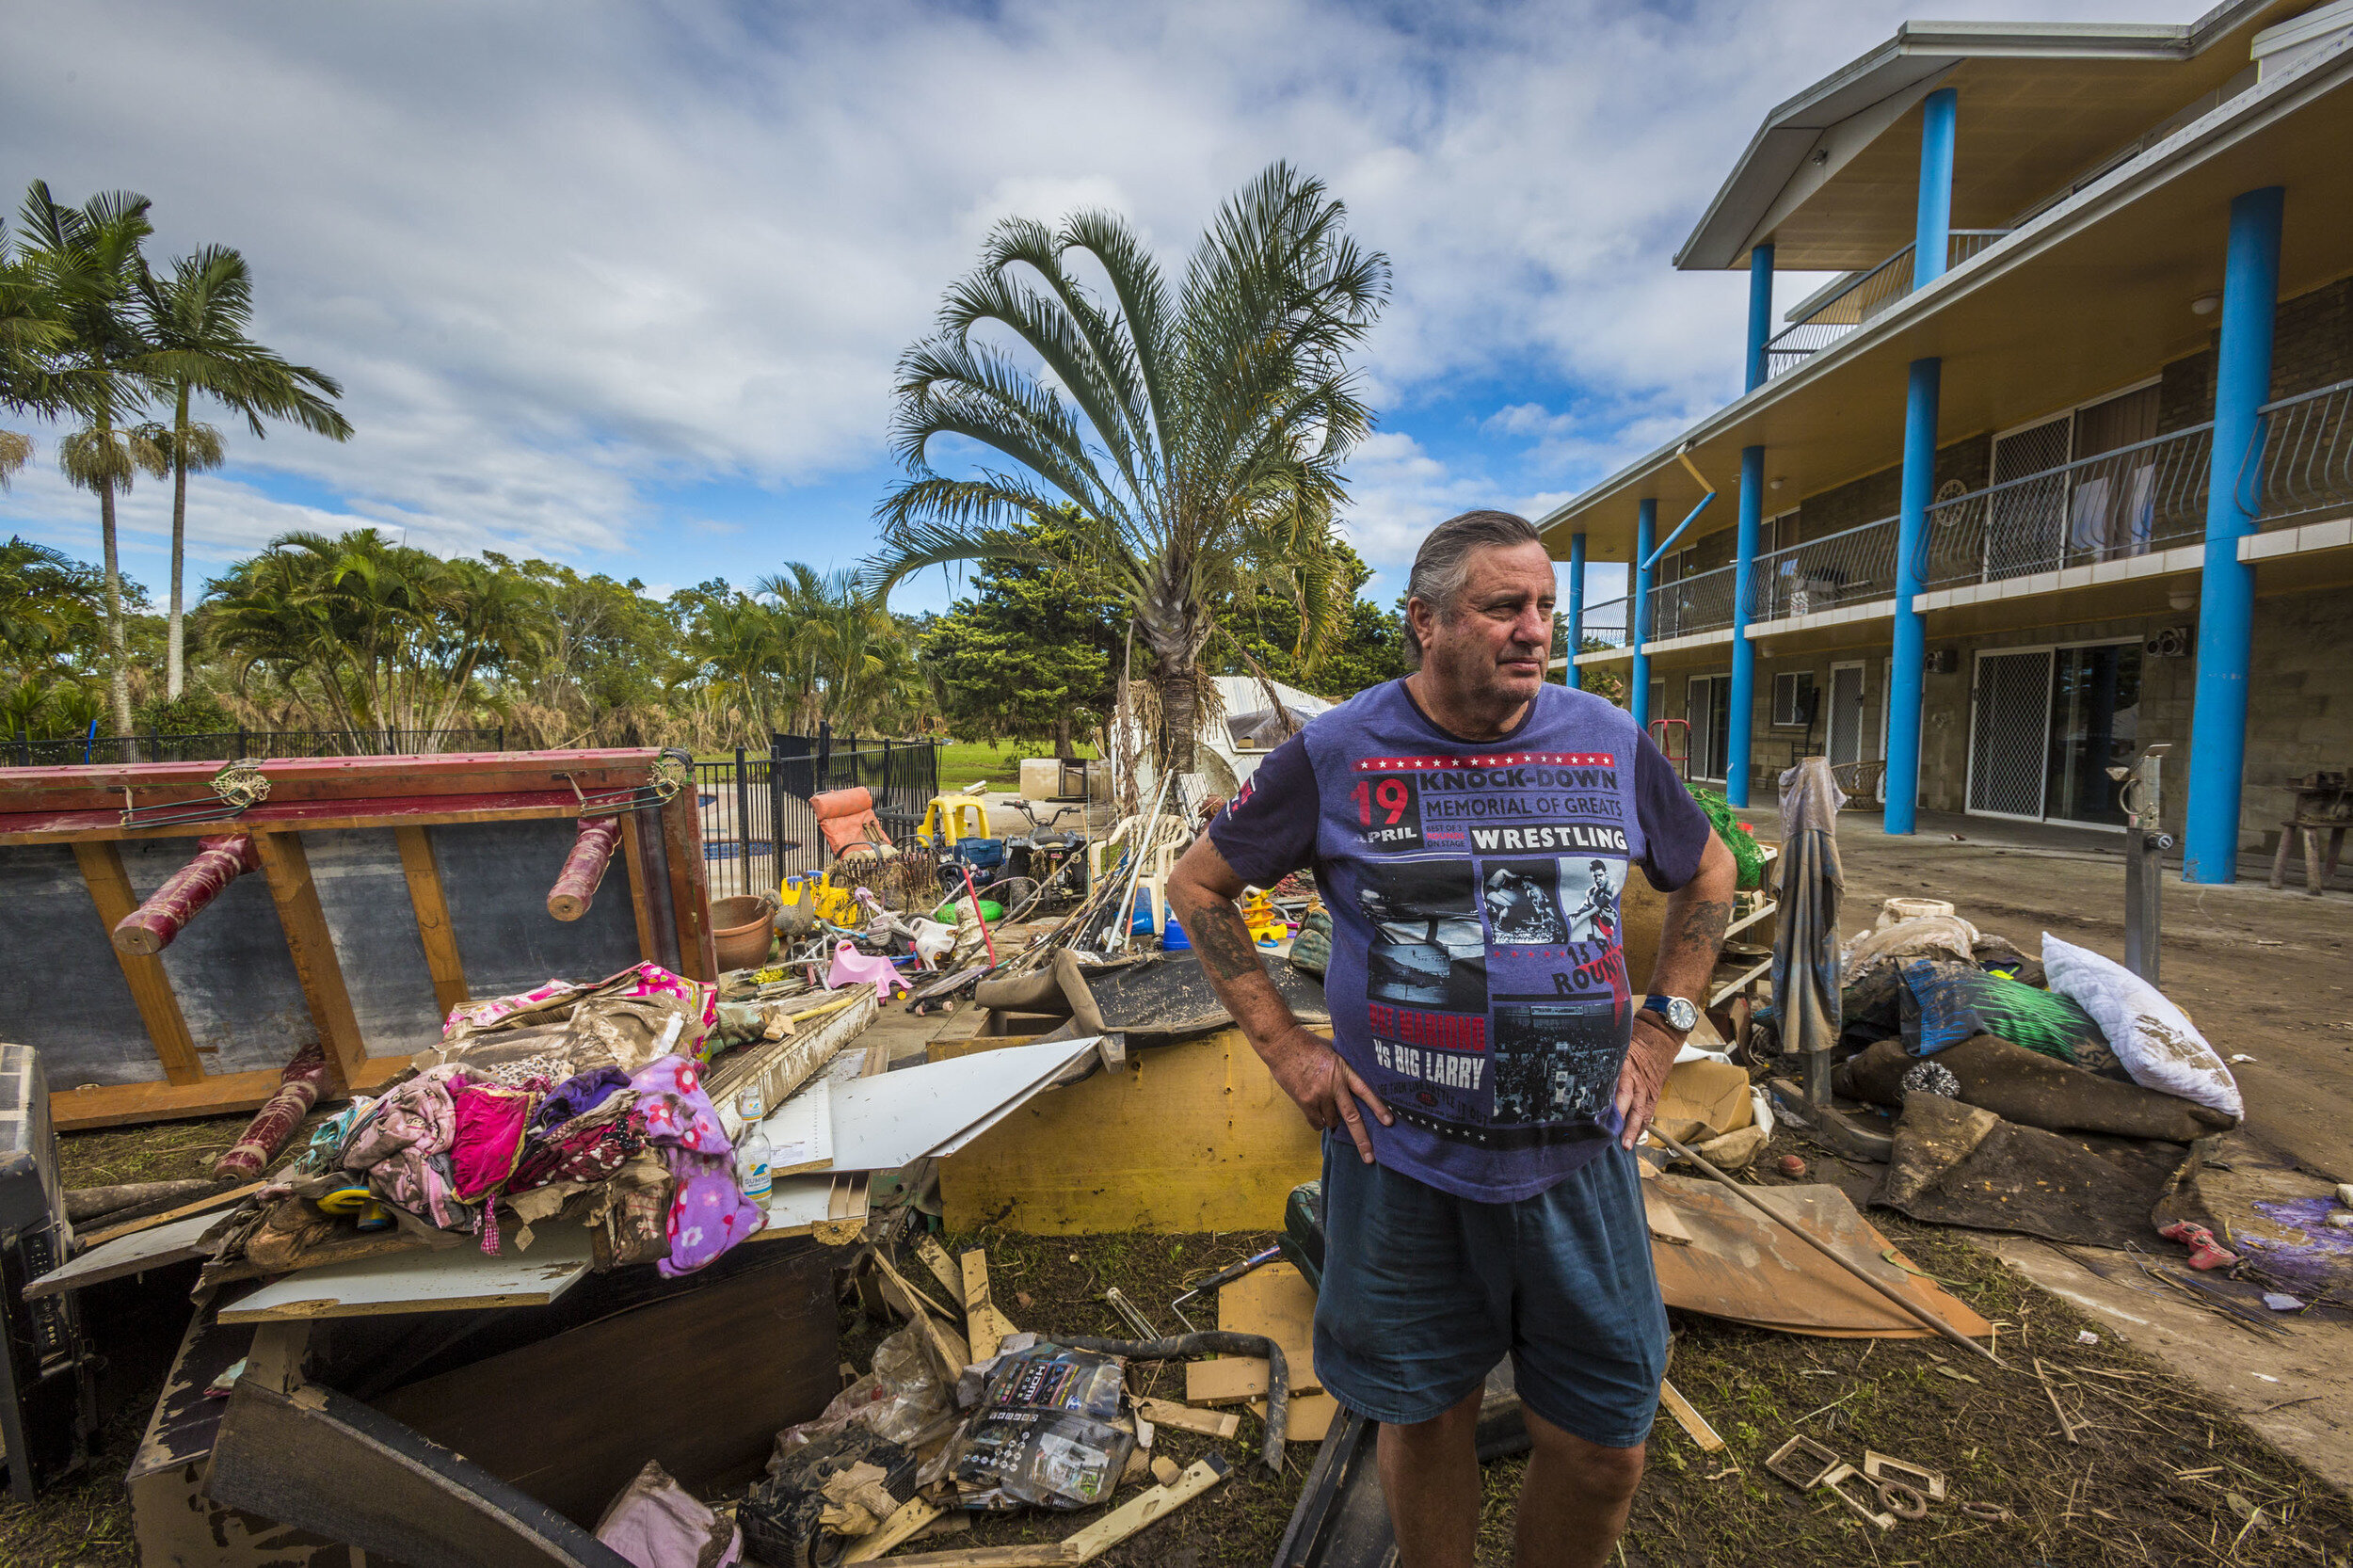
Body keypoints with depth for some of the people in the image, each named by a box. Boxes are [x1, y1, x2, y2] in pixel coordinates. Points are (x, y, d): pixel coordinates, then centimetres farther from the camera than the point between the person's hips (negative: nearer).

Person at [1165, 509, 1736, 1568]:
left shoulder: (1614, 745, 0)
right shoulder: (1336, 754, -9)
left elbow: (1707, 875, 18)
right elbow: (1197, 884, 0)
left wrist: (1660, 1030, 9)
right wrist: (1283, 1047, -5)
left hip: (1579, 1162, 3)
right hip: (1402, 1162, -2)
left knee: (1604, 1445, 15)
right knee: (1425, 1418, 17)